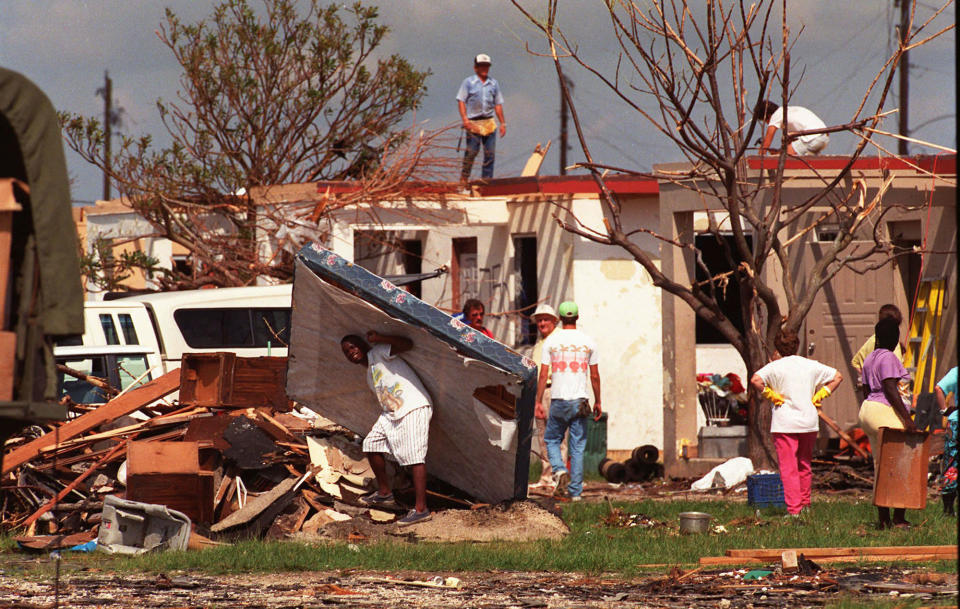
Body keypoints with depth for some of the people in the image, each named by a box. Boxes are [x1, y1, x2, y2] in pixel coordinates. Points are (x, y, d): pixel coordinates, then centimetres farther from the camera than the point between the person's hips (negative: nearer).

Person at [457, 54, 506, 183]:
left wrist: (503, 123, 13)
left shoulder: (494, 84, 14)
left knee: (490, 153, 1)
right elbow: (461, 101, -2)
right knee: (472, 151, -7)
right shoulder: (468, 82, 3)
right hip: (473, 123, -4)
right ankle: (464, 178, 3)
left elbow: (498, 104, 17)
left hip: (489, 123, 4)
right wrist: (465, 119, -14)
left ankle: (487, 180, 7)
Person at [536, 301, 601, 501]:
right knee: (577, 447, 5)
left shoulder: (551, 341, -1)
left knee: (552, 439, 15)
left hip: (558, 400, -1)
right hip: (580, 400, 1)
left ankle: (559, 470, -12)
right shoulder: (588, 342, 3)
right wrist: (598, 402, 14)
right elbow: (595, 376, 5)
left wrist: (538, 401, 2)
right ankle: (575, 491, 3)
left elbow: (543, 375, -3)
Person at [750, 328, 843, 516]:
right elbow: (837, 377, 13)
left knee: (788, 468, -4)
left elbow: (755, 380, -22)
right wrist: (818, 396, 10)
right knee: (805, 466, 19)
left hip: (785, 423, -5)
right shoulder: (811, 365, 7)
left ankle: (794, 509, -10)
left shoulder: (776, 366, -7)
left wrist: (770, 395, -9)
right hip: (809, 421, 5)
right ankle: (805, 504, 26)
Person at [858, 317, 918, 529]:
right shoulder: (888, 358, -12)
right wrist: (907, 418, -21)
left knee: (880, 466, 10)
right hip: (885, 411, -10)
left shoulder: (869, 359, 15)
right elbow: (891, 389, -19)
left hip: (867, 409, 10)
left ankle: (883, 517, 10)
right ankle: (899, 517, -8)